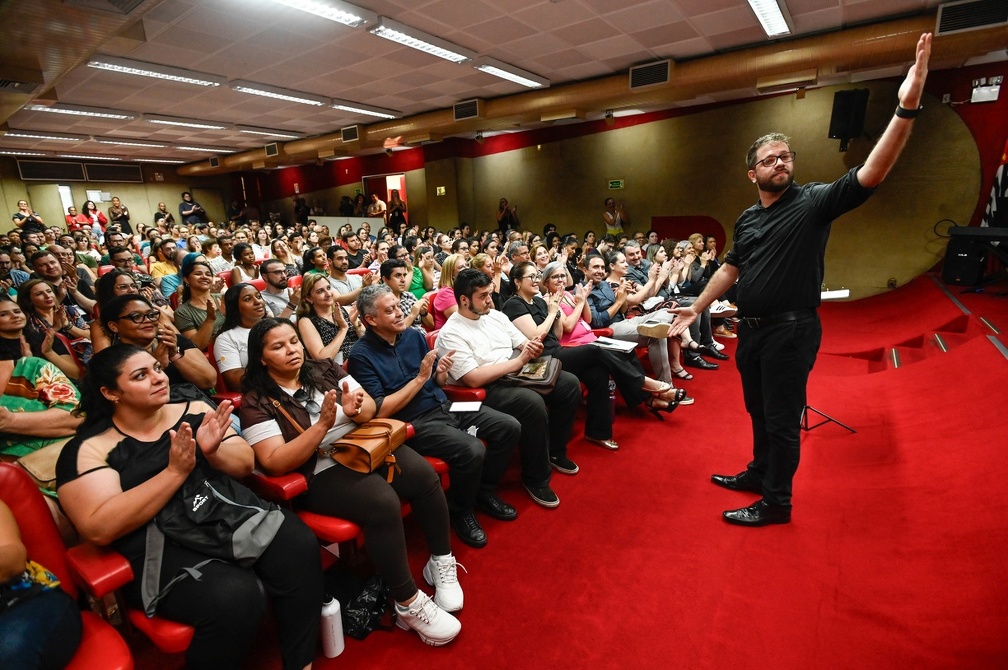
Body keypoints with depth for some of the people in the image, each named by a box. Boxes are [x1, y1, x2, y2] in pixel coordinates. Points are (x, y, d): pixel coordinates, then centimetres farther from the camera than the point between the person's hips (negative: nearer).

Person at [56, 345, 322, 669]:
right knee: (234, 597, -31)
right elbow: (99, 529, -12)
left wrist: (213, 452, -14)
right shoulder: (89, 449, 0)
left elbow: (245, 464, 7)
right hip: (163, 545, -4)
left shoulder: (194, 410, 11)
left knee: (300, 547, -23)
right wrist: (176, 471, -19)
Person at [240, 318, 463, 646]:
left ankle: (442, 563, -1)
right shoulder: (257, 403, -3)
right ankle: (409, 605, -13)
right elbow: (275, 463, -13)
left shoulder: (325, 369, 10)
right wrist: (322, 425, -24)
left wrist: (355, 409, -18)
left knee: (423, 474, -21)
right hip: (322, 472, -4)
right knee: (383, 504, -31)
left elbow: (370, 407, 6)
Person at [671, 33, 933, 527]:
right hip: (751, 329, 7)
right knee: (758, 410, 20)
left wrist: (907, 108, -34)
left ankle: (776, 502, 21)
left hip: (791, 330, -6)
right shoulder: (747, 219, 10)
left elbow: (871, 174, -23)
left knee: (782, 418, 4)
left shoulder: (813, 201, -7)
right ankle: (759, 473, 41)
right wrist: (697, 308, 13)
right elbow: (729, 270, 15)